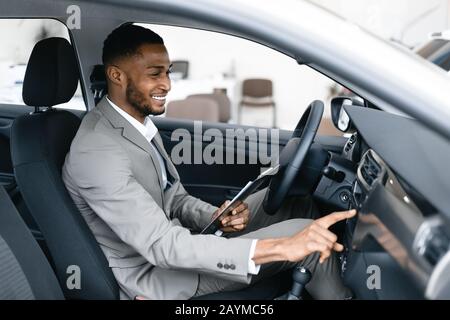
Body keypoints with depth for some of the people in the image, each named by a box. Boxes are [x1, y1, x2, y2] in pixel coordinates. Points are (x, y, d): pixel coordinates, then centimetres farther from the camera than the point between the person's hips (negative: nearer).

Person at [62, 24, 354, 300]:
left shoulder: (140, 122, 3)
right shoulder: (97, 151, -27)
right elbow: (160, 244, -33)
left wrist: (218, 216, -15)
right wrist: (279, 246, -39)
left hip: (169, 239, 9)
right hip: (151, 273, -8)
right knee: (302, 236, -14)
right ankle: (337, 293, 13)